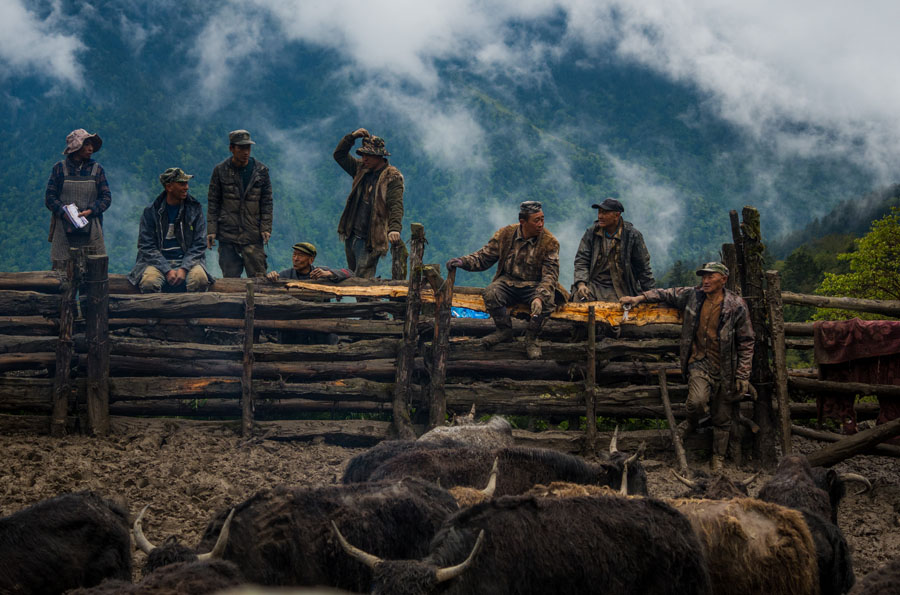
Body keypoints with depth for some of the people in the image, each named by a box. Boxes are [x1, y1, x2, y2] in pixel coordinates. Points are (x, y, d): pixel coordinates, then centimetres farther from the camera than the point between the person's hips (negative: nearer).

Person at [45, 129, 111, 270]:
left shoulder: (97, 169, 10)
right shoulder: (60, 168, 6)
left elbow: (106, 197, 7)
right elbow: (50, 196, 4)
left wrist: (89, 211, -10)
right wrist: (64, 212, -13)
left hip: (90, 229, 1)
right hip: (63, 229, -1)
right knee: (60, 270, -6)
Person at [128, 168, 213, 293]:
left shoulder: (195, 208, 6)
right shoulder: (151, 211, 1)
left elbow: (199, 245, 4)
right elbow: (146, 246, -2)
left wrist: (184, 268, -12)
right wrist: (167, 271, -15)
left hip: (187, 260, 1)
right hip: (158, 262, -1)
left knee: (200, 279, -32)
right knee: (149, 282, -33)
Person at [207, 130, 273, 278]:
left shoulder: (261, 170, 5)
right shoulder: (221, 171, 3)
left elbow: (267, 202, 8)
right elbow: (213, 202, 5)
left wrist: (266, 228, -2)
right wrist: (211, 230, -1)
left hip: (253, 236, 0)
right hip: (227, 235, 0)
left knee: (258, 278, -5)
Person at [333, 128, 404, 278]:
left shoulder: (393, 177, -9)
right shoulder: (362, 169, 12)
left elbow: (396, 205, -18)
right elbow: (339, 155, 18)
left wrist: (394, 229, -33)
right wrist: (352, 137, 3)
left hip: (369, 241, -7)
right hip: (351, 235, 7)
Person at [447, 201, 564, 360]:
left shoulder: (550, 242, -9)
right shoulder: (505, 234, -2)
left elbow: (550, 275, -16)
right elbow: (484, 257, 3)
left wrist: (539, 297, -35)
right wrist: (463, 262, -17)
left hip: (535, 285, -2)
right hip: (508, 281, 2)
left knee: (547, 300, -34)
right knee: (490, 293, -29)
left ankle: (531, 338, -10)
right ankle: (504, 330, -5)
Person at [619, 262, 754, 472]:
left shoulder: (736, 306, -7)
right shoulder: (693, 296, 2)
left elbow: (746, 343, -3)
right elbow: (666, 294, 19)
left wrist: (743, 376, -5)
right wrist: (639, 298, 7)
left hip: (724, 368, -1)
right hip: (699, 362, 1)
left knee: (722, 418, 7)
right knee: (697, 401, -25)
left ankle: (718, 458, 25)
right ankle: (691, 423, 9)